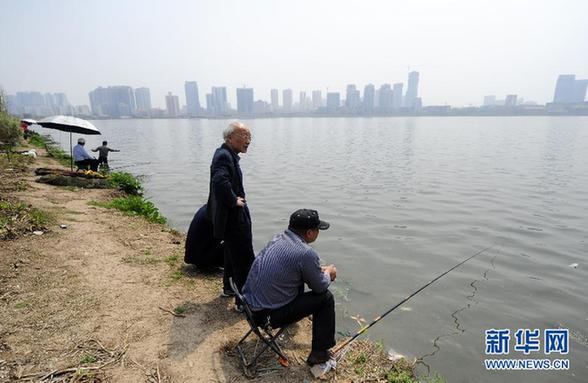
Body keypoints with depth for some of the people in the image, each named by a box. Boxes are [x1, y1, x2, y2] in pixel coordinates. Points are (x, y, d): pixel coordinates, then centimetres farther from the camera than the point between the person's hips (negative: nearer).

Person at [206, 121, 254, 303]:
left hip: (232, 215, 11)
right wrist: (234, 200, -24)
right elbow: (220, 181, -38)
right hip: (233, 217, -11)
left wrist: (236, 198, 8)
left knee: (232, 254, 25)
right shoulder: (224, 155, -21)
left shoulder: (227, 154, 11)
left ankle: (229, 288, 43)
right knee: (245, 259, -2)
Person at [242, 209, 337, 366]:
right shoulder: (306, 254, -24)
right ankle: (319, 353, 12)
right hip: (266, 315, -8)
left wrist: (320, 270, 18)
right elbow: (320, 287, -7)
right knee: (326, 298, 2)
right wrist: (328, 273, 13)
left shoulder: (277, 239, 0)